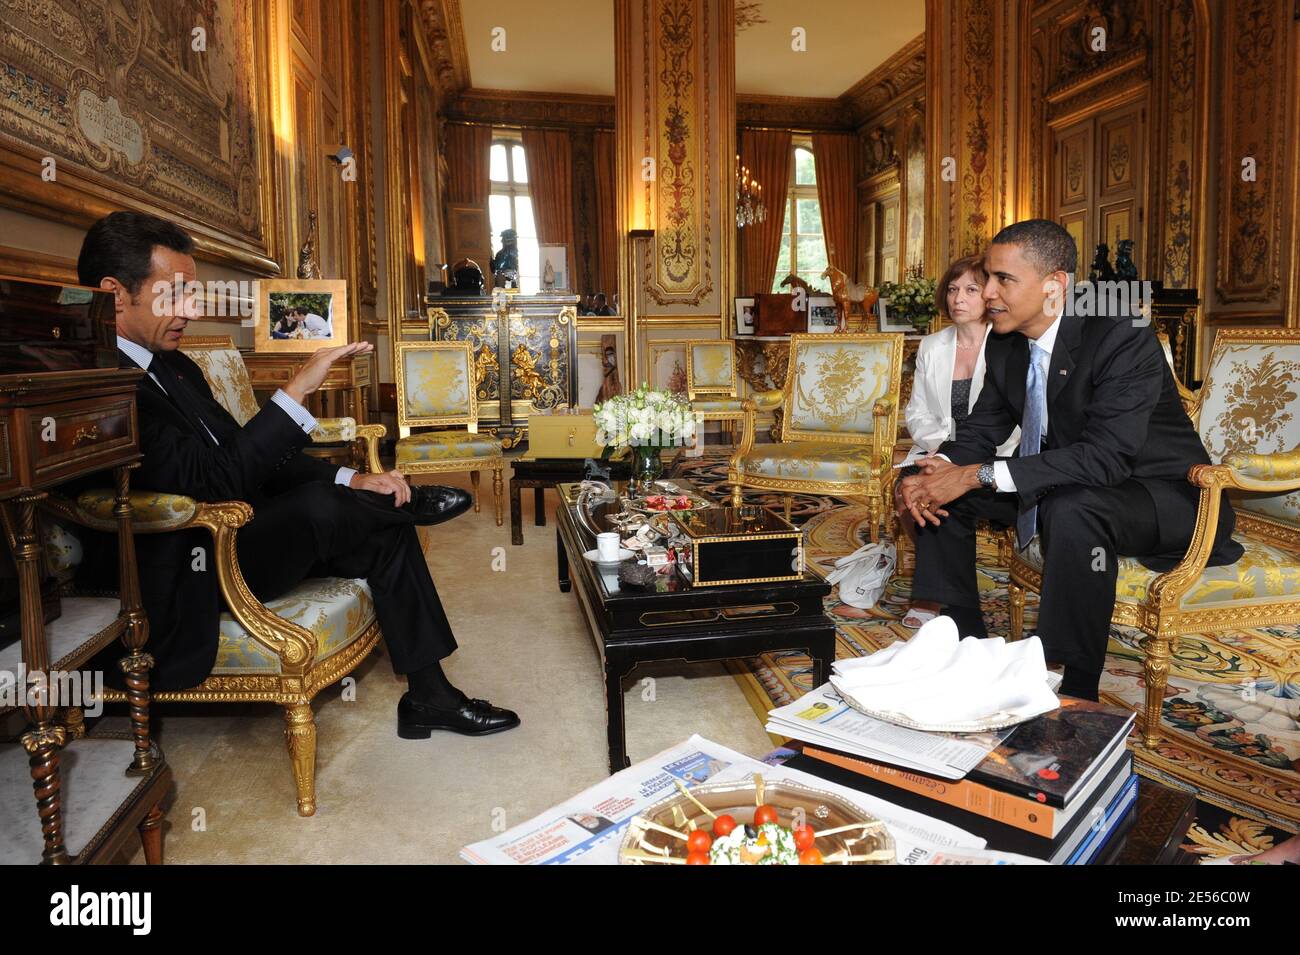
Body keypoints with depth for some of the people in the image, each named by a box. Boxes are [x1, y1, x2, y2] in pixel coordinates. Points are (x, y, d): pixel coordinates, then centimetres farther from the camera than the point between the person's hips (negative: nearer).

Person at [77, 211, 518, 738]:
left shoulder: (172, 366, 10)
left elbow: (248, 453, 11)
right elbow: (213, 480, -27)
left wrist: (350, 482, -4)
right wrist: (298, 388, -28)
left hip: (235, 535, 9)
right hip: (184, 589, -9)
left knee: (384, 529, -3)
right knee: (317, 508, -29)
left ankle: (428, 695, 2)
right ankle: (408, 499, 6)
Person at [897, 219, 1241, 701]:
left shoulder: (1124, 339, -25)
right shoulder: (1005, 344, -2)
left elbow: (1106, 457, -33)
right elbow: (982, 430, 4)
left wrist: (979, 476, -37)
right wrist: (934, 473, -19)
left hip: (1157, 494, -7)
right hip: (1059, 487, 8)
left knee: (1072, 509, -39)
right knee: (941, 487, -4)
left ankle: (1080, 688, -24)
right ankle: (966, 640, 5)